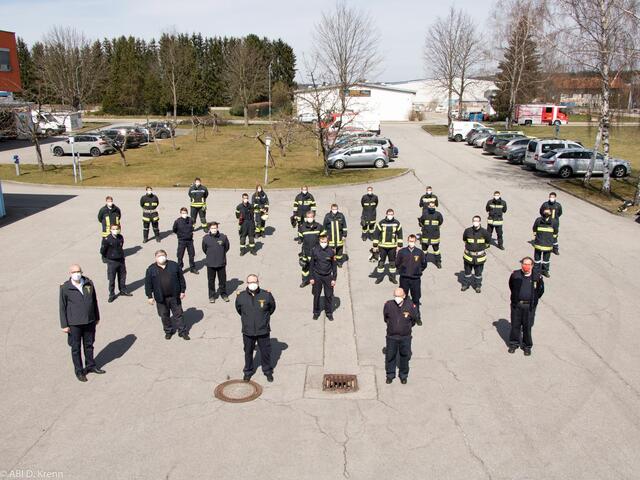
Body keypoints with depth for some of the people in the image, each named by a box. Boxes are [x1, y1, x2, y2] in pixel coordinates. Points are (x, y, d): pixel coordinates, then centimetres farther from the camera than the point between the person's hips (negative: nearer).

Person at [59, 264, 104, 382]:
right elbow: (62, 307, -7)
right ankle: (79, 371, 24)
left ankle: (90, 365, 37)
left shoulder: (89, 283, -2)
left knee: (89, 345, 19)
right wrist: (64, 325, -7)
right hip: (74, 323, -3)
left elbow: (94, 301, 8)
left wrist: (97, 317, 13)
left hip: (90, 321, 3)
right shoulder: (65, 288, -12)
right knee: (76, 348, 9)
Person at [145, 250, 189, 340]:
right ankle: (168, 331, 29)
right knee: (164, 316, 11)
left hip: (174, 296, 0)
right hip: (161, 298, 0)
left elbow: (181, 279, 3)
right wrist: (149, 296, -3)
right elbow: (148, 284, -1)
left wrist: (182, 291, 1)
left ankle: (182, 331, 18)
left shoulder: (174, 265, -1)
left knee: (178, 314, 8)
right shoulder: (151, 269, -3)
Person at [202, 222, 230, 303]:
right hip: (210, 263, 0)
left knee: (222, 279, 12)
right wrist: (210, 256, 11)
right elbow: (204, 249, 7)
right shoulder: (205, 238, -8)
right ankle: (211, 296, 23)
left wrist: (221, 254, 9)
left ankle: (223, 294, 30)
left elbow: (227, 247, 6)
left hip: (221, 263, 0)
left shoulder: (223, 237, -9)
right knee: (211, 281, 9)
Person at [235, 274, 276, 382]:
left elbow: (272, 308, 8)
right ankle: (248, 371, 37)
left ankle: (267, 371, 33)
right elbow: (238, 309, 12)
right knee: (248, 352, 16)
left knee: (265, 352, 12)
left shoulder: (266, 295, -12)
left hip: (263, 330, -1)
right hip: (248, 331, 1)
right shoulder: (241, 296, -9)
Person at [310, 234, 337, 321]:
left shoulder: (331, 251, -6)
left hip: (328, 276, 0)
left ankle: (329, 312, 23)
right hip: (317, 276, 0)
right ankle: (316, 312, 26)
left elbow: (334, 266, 0)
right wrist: (312, 277, -1)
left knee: (329, 295, 7)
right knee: (316, 295, 10)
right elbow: (311, 265, 1)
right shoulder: (314, 250, -5)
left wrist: (334, 279, -1)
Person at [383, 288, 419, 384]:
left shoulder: (410, 305, -16)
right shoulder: (388, 305, -15)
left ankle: (403, 375, 34)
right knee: (390, 356, 12)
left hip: (405, 337, 0)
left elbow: (415, 318, 5)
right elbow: (385, 318, 7)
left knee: (405, 356, 13)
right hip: (391, 336, 0)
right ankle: (390, 375, 32)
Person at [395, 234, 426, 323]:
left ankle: (417, 317, 18)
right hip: (404, 279, 0)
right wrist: (402, 270, 5)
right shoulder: (401, 251, -3)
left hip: (416, 279, 0)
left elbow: (424, 264, 10)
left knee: (416, 299, 6)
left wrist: (418, 271, 5)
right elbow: (397, 263, 8)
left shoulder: (420, 252, -1)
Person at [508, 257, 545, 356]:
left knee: (527, 327, 6)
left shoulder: (537, 277, -5)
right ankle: (514, 344, 26)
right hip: (516, 305, 1)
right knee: (515, 325, 10)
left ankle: (527, 346, 22)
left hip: (529, 306, -1)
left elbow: (540, 291, 10)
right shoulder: (515, 275, -4)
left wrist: (533, 300, 8)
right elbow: (511, 286, 14)